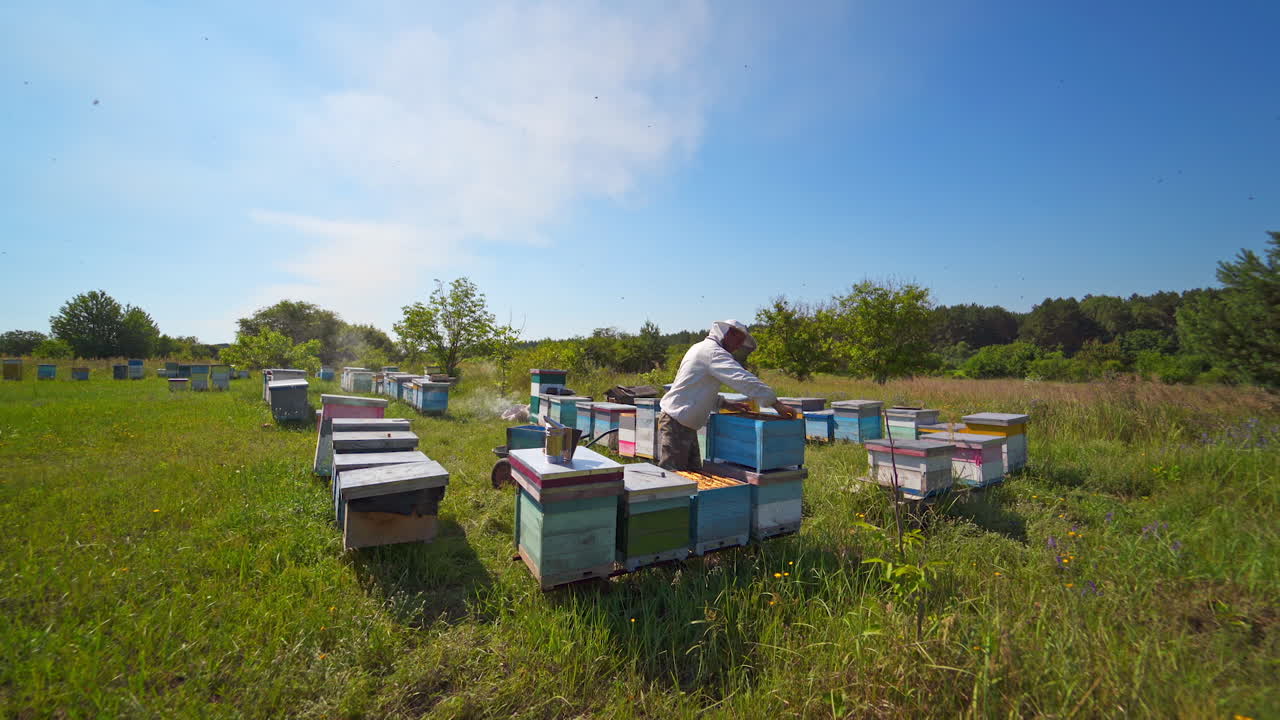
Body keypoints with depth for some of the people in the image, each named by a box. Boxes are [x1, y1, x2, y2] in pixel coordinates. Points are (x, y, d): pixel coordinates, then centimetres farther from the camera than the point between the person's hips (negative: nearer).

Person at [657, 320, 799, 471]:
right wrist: (777, 404, -21)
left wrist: (727, 405, 12)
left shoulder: (701, 348, 18)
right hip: (676, 424, -10)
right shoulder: (712, 351, -14)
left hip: (687, 426, 10)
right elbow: (744, 379, -24)